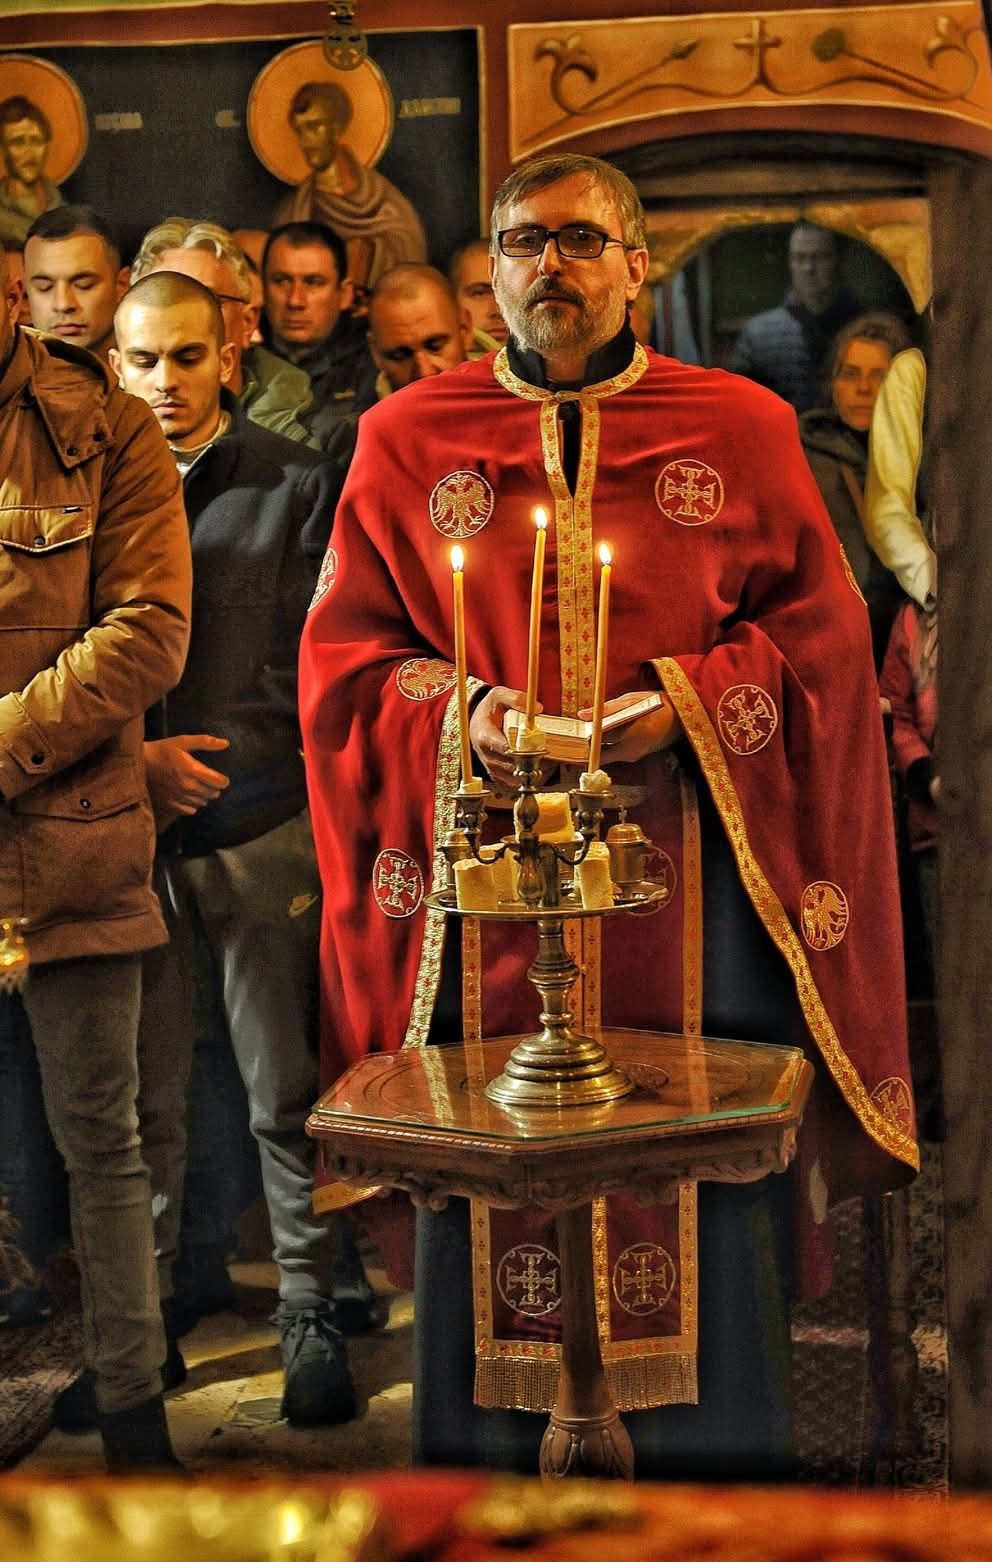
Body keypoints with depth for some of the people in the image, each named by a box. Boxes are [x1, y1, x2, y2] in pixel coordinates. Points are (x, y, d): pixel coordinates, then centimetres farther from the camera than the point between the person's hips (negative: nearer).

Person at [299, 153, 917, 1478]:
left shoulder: (741, 430, 7)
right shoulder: (408, 440, 9)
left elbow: (822, 636, 6)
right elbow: (341, 654, 8)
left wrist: (686, 701, -11)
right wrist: (460, 715, -11)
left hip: (689, 883, 0)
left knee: (705, 1214, 4)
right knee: (478, 1216, 6)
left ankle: (709, 1465, 22)